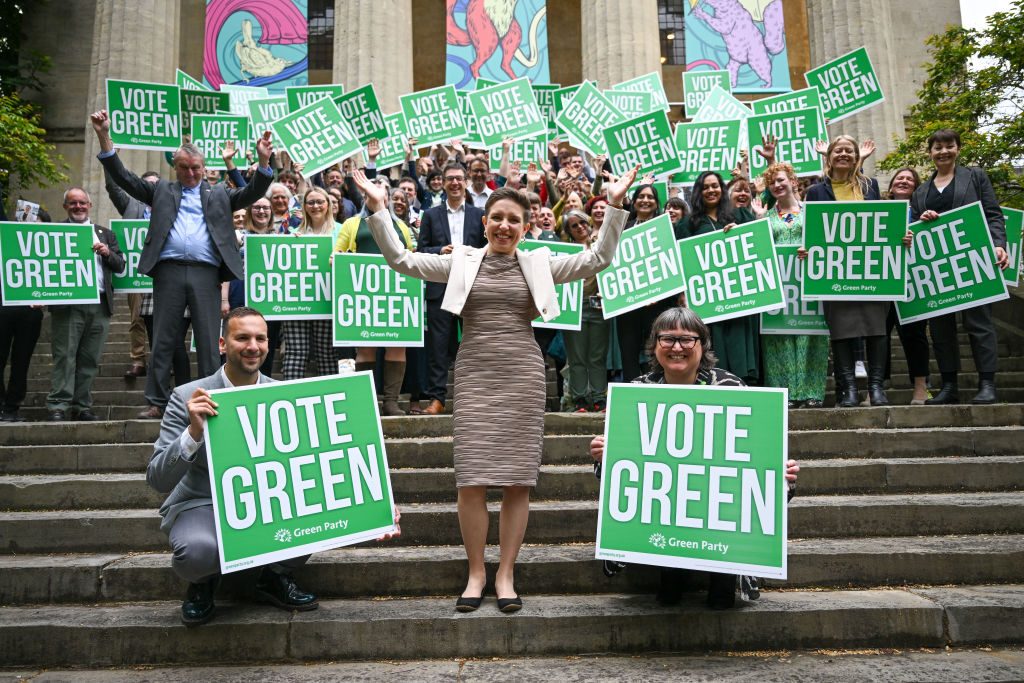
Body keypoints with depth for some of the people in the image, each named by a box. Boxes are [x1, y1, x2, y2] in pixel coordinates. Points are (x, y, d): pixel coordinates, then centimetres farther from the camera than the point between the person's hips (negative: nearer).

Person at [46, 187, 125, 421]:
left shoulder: (105, 234, 21)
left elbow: (120, 266, 13)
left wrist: (108, 253, -4)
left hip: (100, 304, 3)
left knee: (90, 359, 5)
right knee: (65, 356, -5)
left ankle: (82, 406, 10)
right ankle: (58, 407, -3)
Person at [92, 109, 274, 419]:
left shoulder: (218, 194, 18)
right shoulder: (161, 190, 19)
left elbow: (252, 193, 8)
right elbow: (124, 178, 12)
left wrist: (263, 161, -8)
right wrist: (104, 137, 4)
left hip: (206, 273, -1)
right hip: (169, 271, 1)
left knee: (209, 343, 1)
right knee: (162, 341, 3)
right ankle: (158, 403, 9)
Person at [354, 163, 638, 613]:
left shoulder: (539, 264, 9)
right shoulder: (462, 262, 9)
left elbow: (598, 259, 4)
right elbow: (400, 260, 5)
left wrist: (615, 206, -3)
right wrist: (378, 208, -1)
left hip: (522, 374, 0)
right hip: (474, 374, 0)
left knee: (518, 479, 2)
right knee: (471, 479, -2)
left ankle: (506, 573, 16)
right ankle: (476, 572, 15)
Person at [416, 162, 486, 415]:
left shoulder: (479, 215, 11)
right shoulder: (431, 215, 11)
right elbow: (421, 250, 6)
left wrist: (472, 254, -12)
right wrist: (440, 250, -11)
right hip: (440, 287, 0)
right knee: (438, 344, -1)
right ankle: (436, 397, 4)